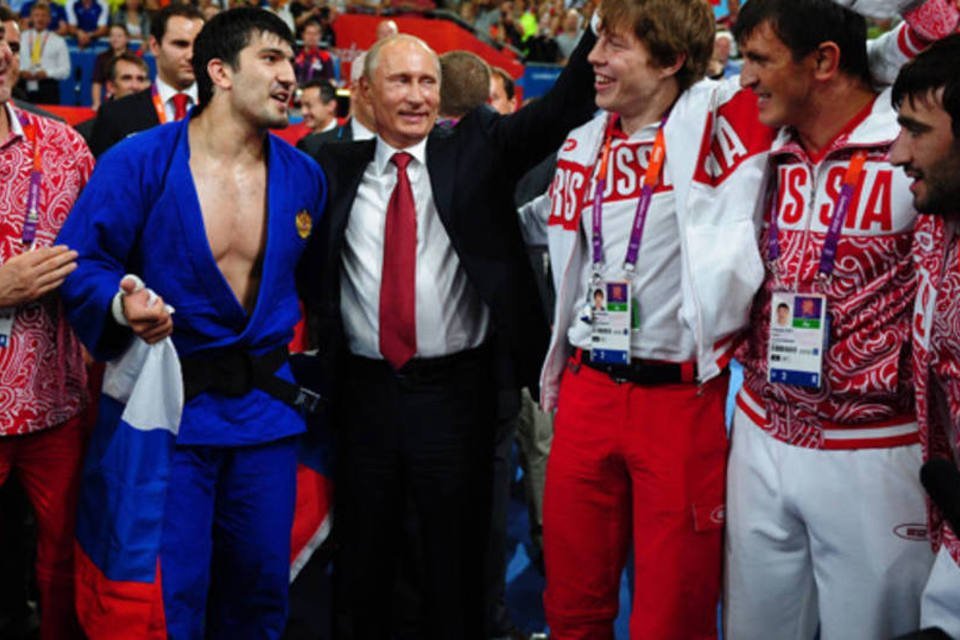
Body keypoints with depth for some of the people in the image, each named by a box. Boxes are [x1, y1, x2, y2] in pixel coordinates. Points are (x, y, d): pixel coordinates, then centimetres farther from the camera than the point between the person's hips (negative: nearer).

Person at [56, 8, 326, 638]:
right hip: (170, 403, -4)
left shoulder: (303, 177, 4)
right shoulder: (139, 161, -10)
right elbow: (82, 263, -7)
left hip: (266, 409, 4)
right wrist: (122, 304, -25)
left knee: (261, 586, 12)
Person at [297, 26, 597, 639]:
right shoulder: (337, 167, 6)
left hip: (455, 388, -1)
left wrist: (602, 27, -22)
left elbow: (562, 109, -9)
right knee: (363, 558, 15)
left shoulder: (476, 151, 2)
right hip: (363, 389, 2)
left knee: (457, 560, 10)